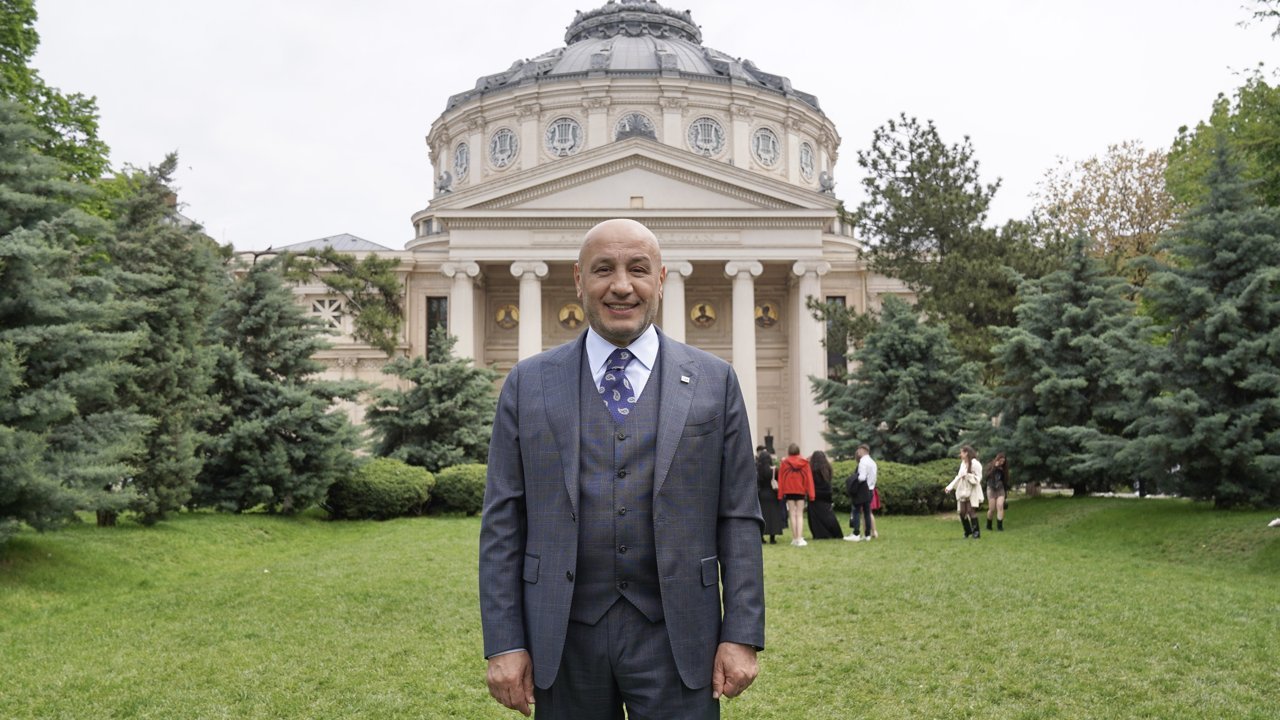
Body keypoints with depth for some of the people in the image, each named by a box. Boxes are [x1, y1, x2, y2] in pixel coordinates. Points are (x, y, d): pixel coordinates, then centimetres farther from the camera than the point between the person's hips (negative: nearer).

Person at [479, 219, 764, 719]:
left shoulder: (714, 381, 3)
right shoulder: (528, 383, 4)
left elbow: (738, 518, 2)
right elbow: (503, 521, 2)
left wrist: (742, 636, -3)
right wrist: (504, 642, -3)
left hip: (676, 635, 0)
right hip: (564, 636, 1)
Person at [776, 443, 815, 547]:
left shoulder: (784, 463, -3)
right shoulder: (804, 463, 0)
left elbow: (780, 479, -1)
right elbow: (809, 478, 0)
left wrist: (780, 494, 4)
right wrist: (810, 494, 2)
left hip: (788, 491, 0)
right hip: (801, 491, 1)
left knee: (792, 514, 7)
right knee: (800, 514, 2)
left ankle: (795, 538, 6)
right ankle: (800, 538, -12)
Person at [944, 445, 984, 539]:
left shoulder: (975, 464, -11)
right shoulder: (963, 463, 11)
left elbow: (977, 479, -13)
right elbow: (958, 477, 17)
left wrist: (967, 475, -24)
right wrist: (950, 486, 11)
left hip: (972, 492, -7)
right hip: (962, 491, 7)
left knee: (971, 510, -14)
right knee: (962, 512, 2)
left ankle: (976, 532, -4)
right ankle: (967, 531, 18)